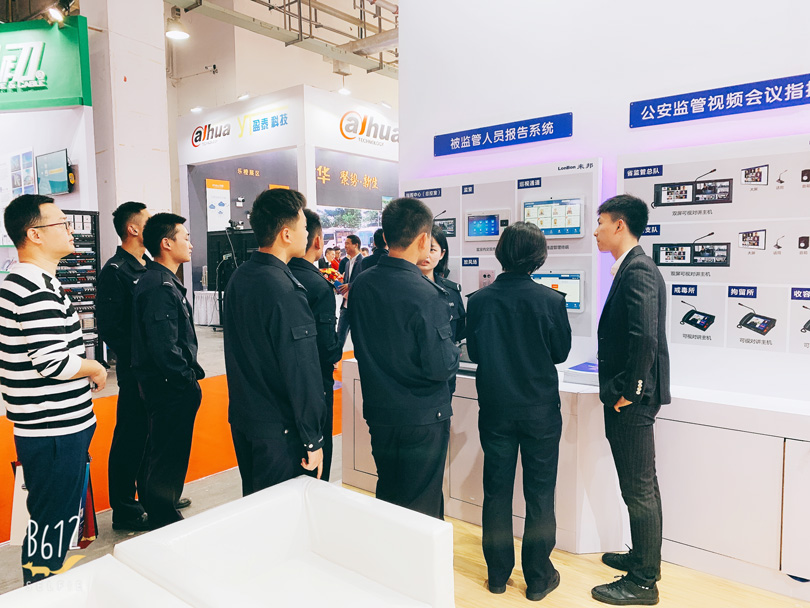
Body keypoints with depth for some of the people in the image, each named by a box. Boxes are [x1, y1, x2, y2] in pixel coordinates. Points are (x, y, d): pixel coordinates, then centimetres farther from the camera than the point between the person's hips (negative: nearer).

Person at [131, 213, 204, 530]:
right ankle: (164, 522, 16)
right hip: (170, 388, -11)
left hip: (160, 385, 11)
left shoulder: (157, 281, 13)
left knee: (157, 452, 22)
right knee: (169, 456, 2)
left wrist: (190, 374, 14)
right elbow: (165, 347, -26)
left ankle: (155, 508, 39)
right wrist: (190, 382, -17)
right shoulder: (160, 287, -20)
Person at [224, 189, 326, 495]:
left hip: (241, 418, 9)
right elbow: (301, 372, -22)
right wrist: (313, 439, -14)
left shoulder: (238, 278, 4)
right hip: (278, 428, -8)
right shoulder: (285, 291, -23)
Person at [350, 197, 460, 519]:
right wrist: (453, 352, -2)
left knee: (387, 498, 23)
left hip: (378, 413, 6)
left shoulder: (361, 285, -4)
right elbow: (442, 367, -21)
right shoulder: (427, 294, -23)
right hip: (422, 418, -6)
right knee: (422, 510, 11)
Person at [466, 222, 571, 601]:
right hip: (540, 410, -1)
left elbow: (473, 352, 3)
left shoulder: (479, 300, -9)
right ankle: (538, 577, 24)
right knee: (539, 493, 12)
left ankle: (498, 573, 27)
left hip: (495, 409, 2)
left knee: (496, 490, 14)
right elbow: (561, 353, -1)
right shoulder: (551, 301, -13)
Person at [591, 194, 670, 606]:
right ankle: (643, 558, 37)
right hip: (628, 400, 10)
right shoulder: (633, 268, 13)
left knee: (639, 490, 3)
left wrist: (628, 391, -20)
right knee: (640, 487, 21)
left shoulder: (638, 271, -18)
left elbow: (645, 337, -29)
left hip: (632, 401, -10)